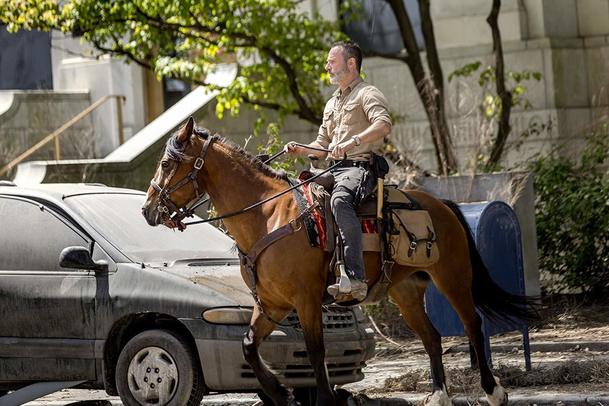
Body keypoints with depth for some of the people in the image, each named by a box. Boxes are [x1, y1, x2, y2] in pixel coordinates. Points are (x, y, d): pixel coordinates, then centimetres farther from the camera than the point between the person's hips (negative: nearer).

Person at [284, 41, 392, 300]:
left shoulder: (367, 94, 1)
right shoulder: (332, 103, 29)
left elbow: (383, 125, -19)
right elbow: (323, 145, 32)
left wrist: (353, 142, -32)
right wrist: (300, 150, 11)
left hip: (359, 167, -9)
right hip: (334, 170, 9)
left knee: (340, 199, -39)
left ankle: (355, 277, -48)